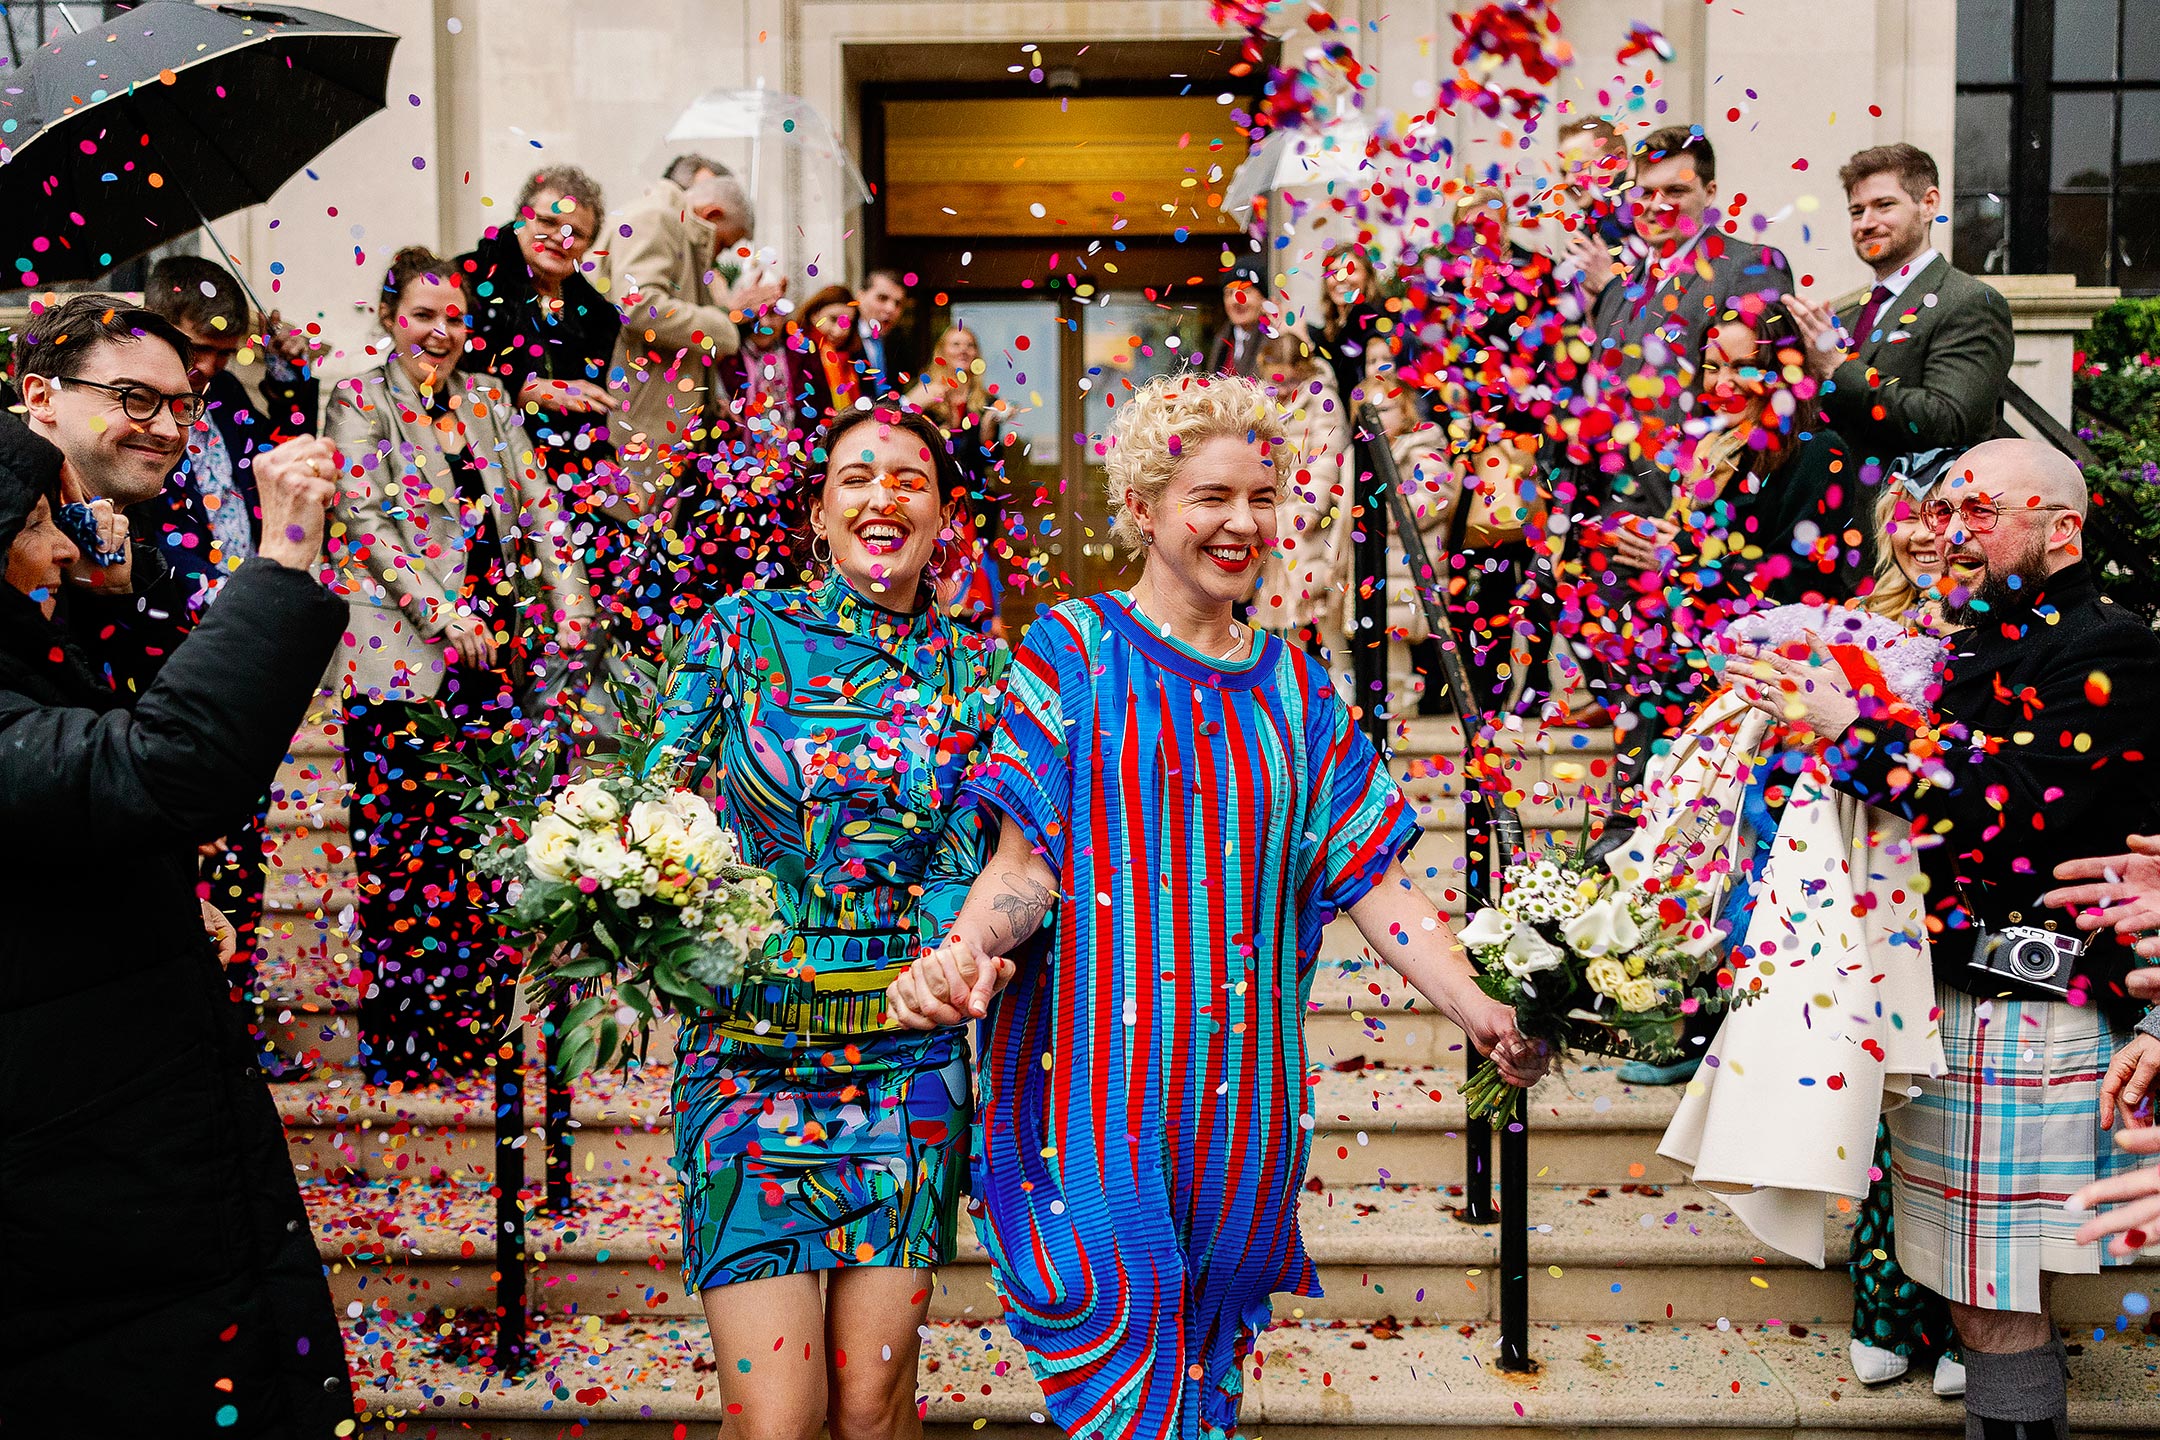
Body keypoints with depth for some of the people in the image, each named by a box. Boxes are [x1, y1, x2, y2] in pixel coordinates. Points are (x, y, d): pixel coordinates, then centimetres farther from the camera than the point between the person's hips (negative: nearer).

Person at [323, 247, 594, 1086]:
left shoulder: (490, 401, 17)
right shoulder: (360, 402, 4)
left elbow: (540, 508, 14)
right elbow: (367, 519, -7)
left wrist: (570, 608, 1)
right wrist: (446, 616, -16)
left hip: (500, 645, 4)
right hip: (406, 654, -4)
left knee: (489, 842, 2)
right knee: (407, 840, -4)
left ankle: (474, 1029, 11)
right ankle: (403, 1040, 4)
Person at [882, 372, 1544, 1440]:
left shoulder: (1291, 685, 12)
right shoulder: (1076, 650, 0)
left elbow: (1374, 878, 7)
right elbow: (1028, 862, -5)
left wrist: (1482, 1014, -6)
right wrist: (965, 951, -25)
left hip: (1240, 1098, 4)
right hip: (1099, 1078, -4)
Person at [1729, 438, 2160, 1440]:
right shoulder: (1978, 648, 17)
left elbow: (2020, 814, -21)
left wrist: (1851, 734, -18)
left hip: (2024, 1019, -8)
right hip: (1943, 1008, 8)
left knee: (1996, 1308, -2)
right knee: (1987, 1293, 16)